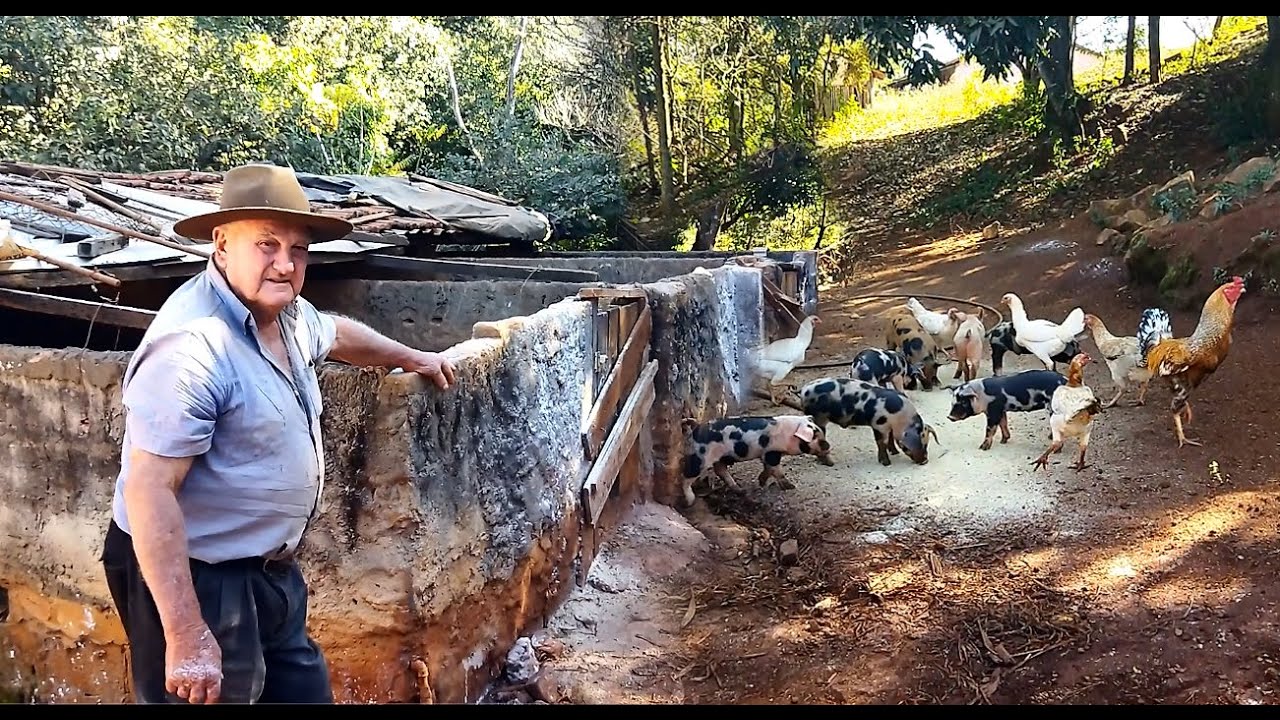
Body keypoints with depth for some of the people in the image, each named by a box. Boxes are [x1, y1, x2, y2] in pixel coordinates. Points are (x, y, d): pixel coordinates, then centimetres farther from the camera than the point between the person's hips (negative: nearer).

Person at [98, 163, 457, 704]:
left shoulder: (288, 314, 2)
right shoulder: (192, 346, -27)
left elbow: (336, 333, 27)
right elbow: (149, 492, -29)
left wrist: (409, 357, 40)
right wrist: (186, 636, -30)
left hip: (271, 571, 9)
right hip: (195, 579, -9)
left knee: (307, 691, 18)